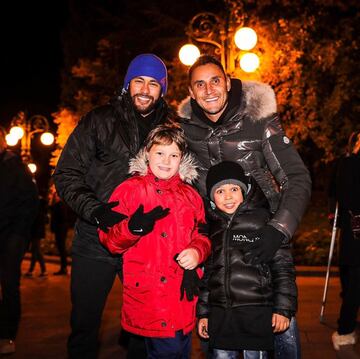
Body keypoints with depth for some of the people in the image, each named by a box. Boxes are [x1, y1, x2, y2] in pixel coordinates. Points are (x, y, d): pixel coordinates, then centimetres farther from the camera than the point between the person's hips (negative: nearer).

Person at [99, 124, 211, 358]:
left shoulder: (190, 196, 12)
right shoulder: (129, 189, 0)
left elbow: (201, 235, 16)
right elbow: (109, 239, -3)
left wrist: (197, 251, -5)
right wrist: (133, 228, -22)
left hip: (183, 294, 5)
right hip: (147, 293, -4)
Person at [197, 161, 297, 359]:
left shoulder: (263, 220, -3)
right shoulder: (212, 227, 12)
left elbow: (282, 266, -5)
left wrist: (283, 308, -9)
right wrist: (203, 312, 16)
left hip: (257, 313, -4)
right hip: (219, 314, 4)